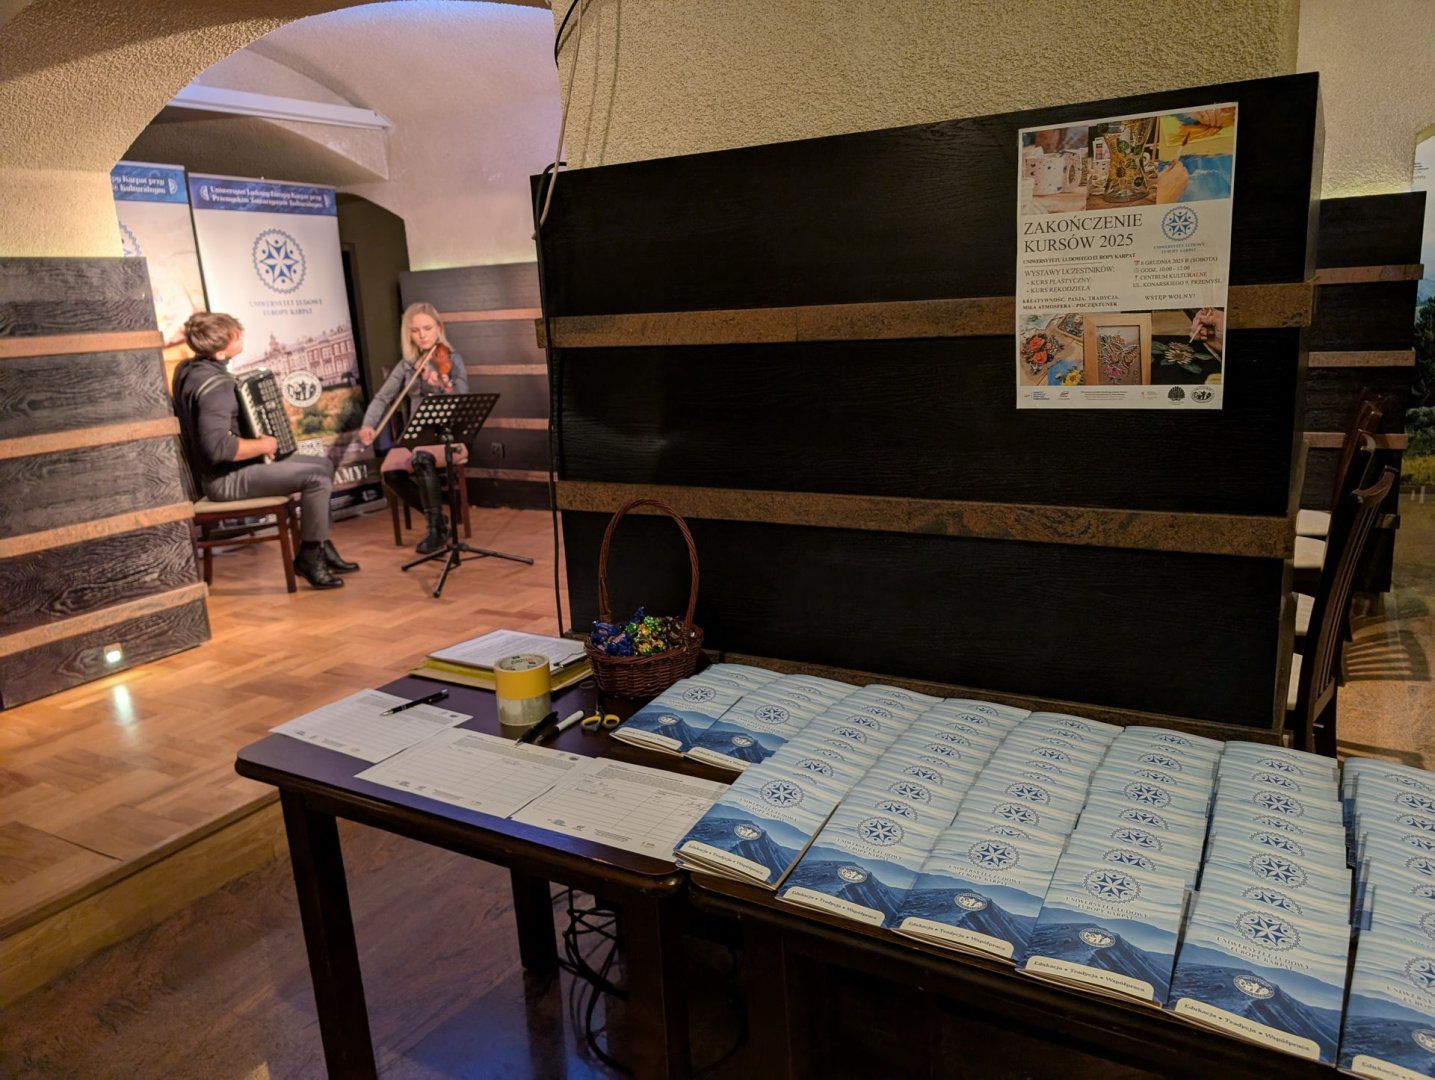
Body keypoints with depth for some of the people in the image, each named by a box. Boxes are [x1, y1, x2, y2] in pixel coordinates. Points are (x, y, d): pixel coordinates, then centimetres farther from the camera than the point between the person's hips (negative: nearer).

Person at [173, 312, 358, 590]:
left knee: (324, 465, 13)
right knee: (317, 477, -20)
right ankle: (310, 557, -4)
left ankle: (318, 546, 17)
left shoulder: (189, 369, 6)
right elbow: (219, 447, -35)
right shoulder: (214, 385, -25)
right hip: (226, 479, -10)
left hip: (224, 471, 10)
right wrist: (263, 445, -21)